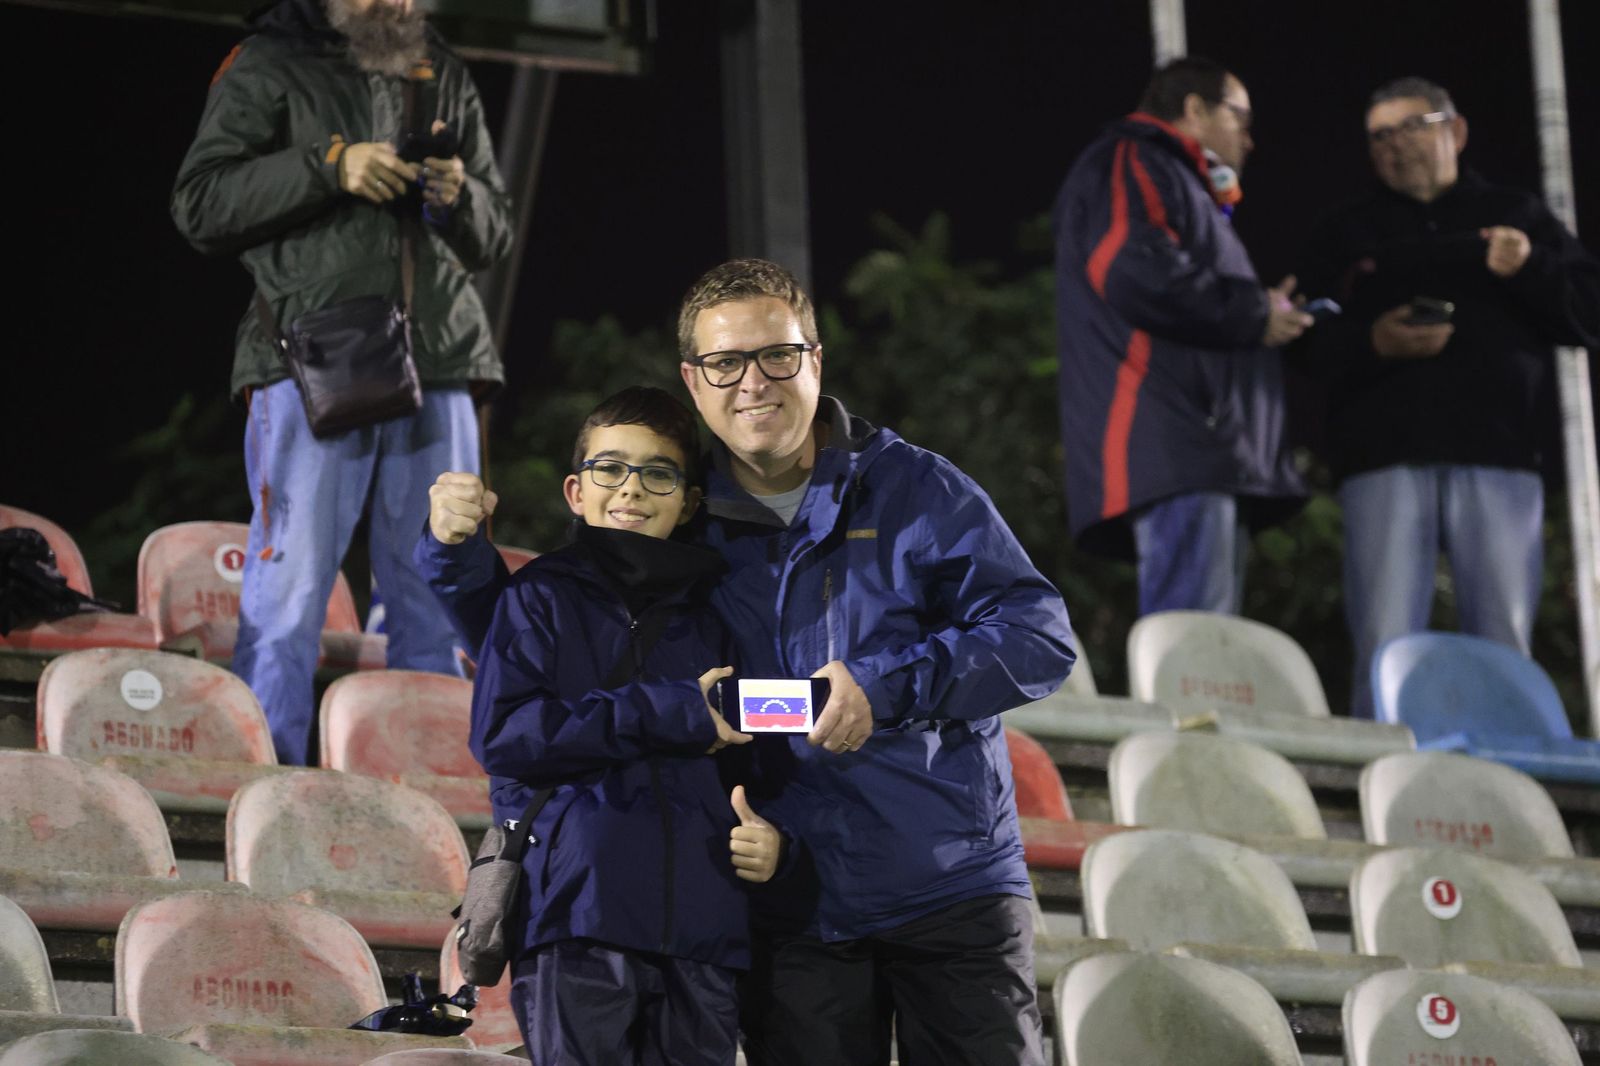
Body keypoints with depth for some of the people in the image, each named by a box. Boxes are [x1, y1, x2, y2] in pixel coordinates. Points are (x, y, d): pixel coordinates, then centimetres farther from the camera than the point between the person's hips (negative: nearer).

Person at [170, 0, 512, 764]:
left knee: (442, 604, 5)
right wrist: (327, 167, -14)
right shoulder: (269, 67, 6)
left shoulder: (444, 76, 20)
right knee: (288, 592, -8)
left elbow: (495, 235, 22)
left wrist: (460, 198, -2)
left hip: (438, 365, 5)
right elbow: (200, 203, -4)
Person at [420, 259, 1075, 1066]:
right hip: (793, 915, 2)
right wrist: (459, 550, -3)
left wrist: (887, 687, -19)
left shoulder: (916, 491, 0)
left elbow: (1040, 636, -7)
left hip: (952, 899, -2)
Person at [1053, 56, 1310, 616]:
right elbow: (1138, 274, -18)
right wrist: (1254, 317, -8)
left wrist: (1265, 313, 18)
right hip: (1173, 448, -11)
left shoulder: (1179, 181, 34)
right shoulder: (1131, 162, 1)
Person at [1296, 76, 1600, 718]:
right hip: (1384, 458, 0)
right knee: (1386, 646, -8)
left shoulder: (1517, 218, 18)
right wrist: (1370, 343, -13)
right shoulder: (1344, 235, 19)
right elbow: (1310, 344, 8)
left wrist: (1531, 271, -8)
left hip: (1499, 453, 0)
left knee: (1506, 647, -5)